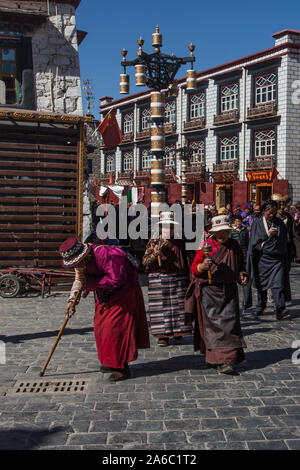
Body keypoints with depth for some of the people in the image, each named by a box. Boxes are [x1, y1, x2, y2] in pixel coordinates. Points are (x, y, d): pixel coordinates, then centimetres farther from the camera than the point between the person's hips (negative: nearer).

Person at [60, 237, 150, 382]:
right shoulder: (80, 261, -4)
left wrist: (91, 282, -28)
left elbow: (117, 280, -36)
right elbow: (79, 280, 10)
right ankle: (110, 362, 24)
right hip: (104, 297, 9)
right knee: (101, 327, 9)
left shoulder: (107, 255, -32)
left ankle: (121, 367, -4)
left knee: (116, 328, -12)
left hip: (123, 294, -8)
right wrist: (71, 299, -3)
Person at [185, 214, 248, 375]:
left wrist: (242, 275, 5)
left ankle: (227, 360, 3)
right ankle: (217, 359, 1)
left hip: (229, 291, 3)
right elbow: (194, 268, -3)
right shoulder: (206, 245, -2)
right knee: (213, 324, -5)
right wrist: (203, 266, -24)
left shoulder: (235, 246, 11)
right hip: (210, 291, -3)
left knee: (229, 323, -4)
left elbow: (241, 265, 25)